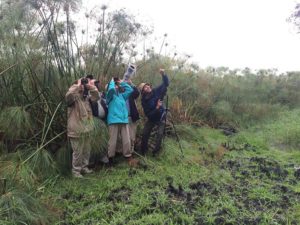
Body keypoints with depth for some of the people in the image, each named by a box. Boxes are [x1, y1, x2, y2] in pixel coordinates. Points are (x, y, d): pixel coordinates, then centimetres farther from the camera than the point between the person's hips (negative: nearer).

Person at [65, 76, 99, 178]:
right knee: (78, 152, 2)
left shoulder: (86, 97, 10)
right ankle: (76, 170, 16)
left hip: (86, 129, 7)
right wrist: (77, 86, -27)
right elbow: (68, 95, -33)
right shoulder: (73, 97, -11)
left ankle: (84, 167, 33)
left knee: (86, 150, 18)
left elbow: (96, 97, 2)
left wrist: (91, 86, -9)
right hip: (76, 130, -7)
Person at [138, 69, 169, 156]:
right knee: (145, 134, 0)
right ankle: (143, 150, 20)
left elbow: (166, 84, -12)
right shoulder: (144, 101, -20)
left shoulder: (156, 91, -14)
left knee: (160, 134, -9)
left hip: (161, 117, 1)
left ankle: (155, 151, 5)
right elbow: (148, 115, -22)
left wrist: (163, 75, -31)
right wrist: (157, 107, -33)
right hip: (151, 118, 0)